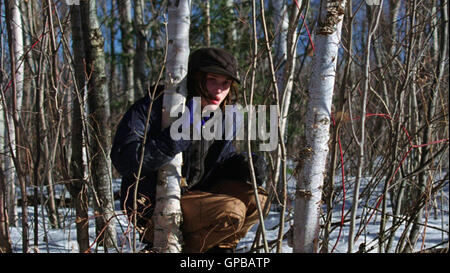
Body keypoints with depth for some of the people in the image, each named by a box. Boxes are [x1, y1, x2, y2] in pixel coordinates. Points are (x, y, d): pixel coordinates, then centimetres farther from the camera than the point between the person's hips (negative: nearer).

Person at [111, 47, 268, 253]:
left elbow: (224, 158, 20)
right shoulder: (154, 107, -16)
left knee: (254, 197, -3)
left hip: (196, 195, 8)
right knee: (231, 212, -25)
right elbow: (123, 160, -27)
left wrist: (247, 164, -5)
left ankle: (218, 247, 12)